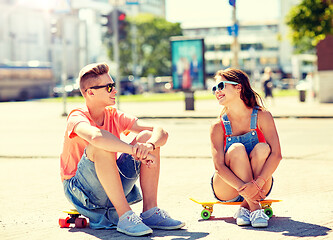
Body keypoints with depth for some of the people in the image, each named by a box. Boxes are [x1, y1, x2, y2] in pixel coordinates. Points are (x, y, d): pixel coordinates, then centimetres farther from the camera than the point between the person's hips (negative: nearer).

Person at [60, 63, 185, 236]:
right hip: (79, 190, -6)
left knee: (147, 137, -7)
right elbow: (96, 136, -42)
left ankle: (150, 212, -13)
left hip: (111, 189, 6)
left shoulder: (114, 116, 4)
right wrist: (135, 151, -40)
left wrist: (149, 145, -29)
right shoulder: (77, 118, -15)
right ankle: (125, 217, -33)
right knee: (101, 145, -33)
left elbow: (160, 132, -6)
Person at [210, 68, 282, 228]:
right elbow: (219, 166, -18)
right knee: (236, 148, -27)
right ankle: (254, 209, -27)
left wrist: (257, 184, -32)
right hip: (226, 189, 0)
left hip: (260, 188, 1)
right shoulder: (218, 127, -9)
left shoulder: (262, 117, -9)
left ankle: (245, 207, -22)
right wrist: (242, 187, -35)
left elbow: (276, 154, -18)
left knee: (262, 148, -26)